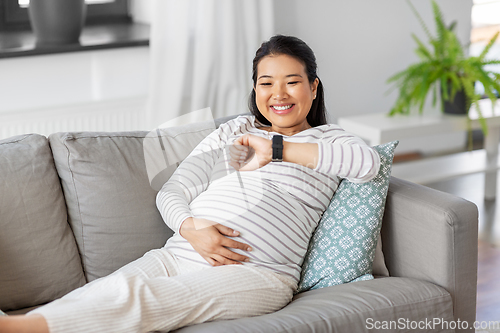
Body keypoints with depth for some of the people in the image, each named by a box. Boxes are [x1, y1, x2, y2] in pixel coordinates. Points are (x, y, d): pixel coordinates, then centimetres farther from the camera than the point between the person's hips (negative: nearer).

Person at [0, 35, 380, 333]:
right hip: (179, 254, 4)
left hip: (257, 273, -4)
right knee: (113, 287, -32)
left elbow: (368, 162, -9)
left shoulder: (326, 139, 17)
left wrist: (277, 149, -7)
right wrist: (190, 228, -9)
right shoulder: (235, 129, 26)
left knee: (139, 299, -34)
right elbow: (172, 191, 16)